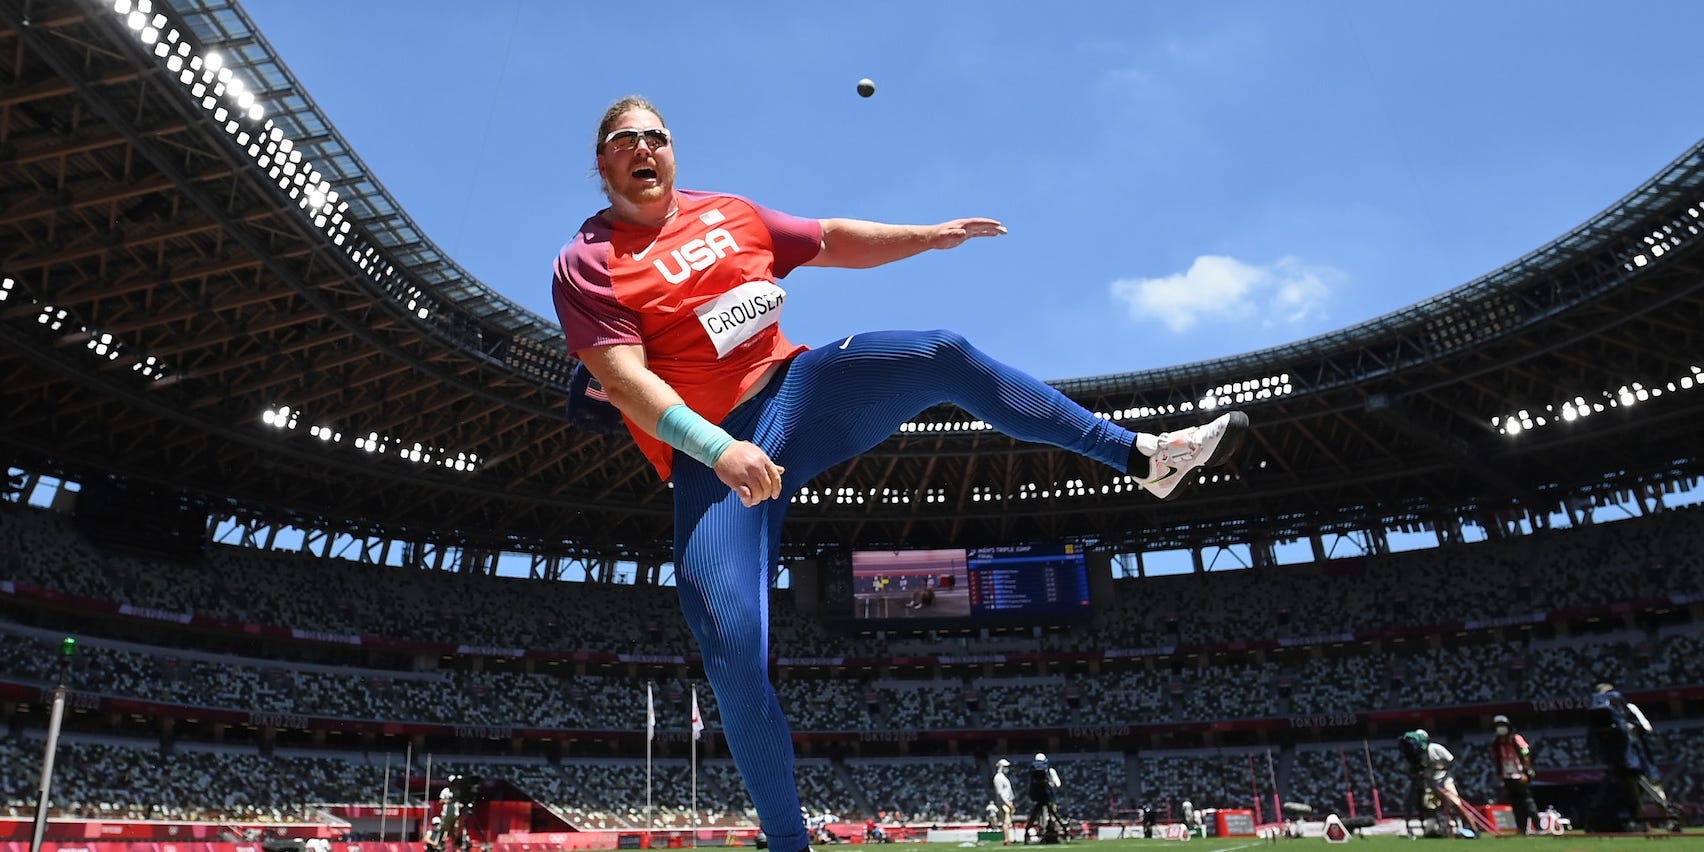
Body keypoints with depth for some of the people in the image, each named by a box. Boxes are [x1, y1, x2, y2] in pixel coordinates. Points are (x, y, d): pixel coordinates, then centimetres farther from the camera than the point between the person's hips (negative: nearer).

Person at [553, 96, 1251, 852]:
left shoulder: (727, 212, 13)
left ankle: (1145, 458, -5)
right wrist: (720, 451, -30)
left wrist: (927, 236, 16)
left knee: (942, 357, -13)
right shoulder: (588, 262, -3)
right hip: (713, 455, -4)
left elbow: (830, 241, 23)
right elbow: (626, 380, -16)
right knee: (734, 653, -18)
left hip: (796, 391, 5)